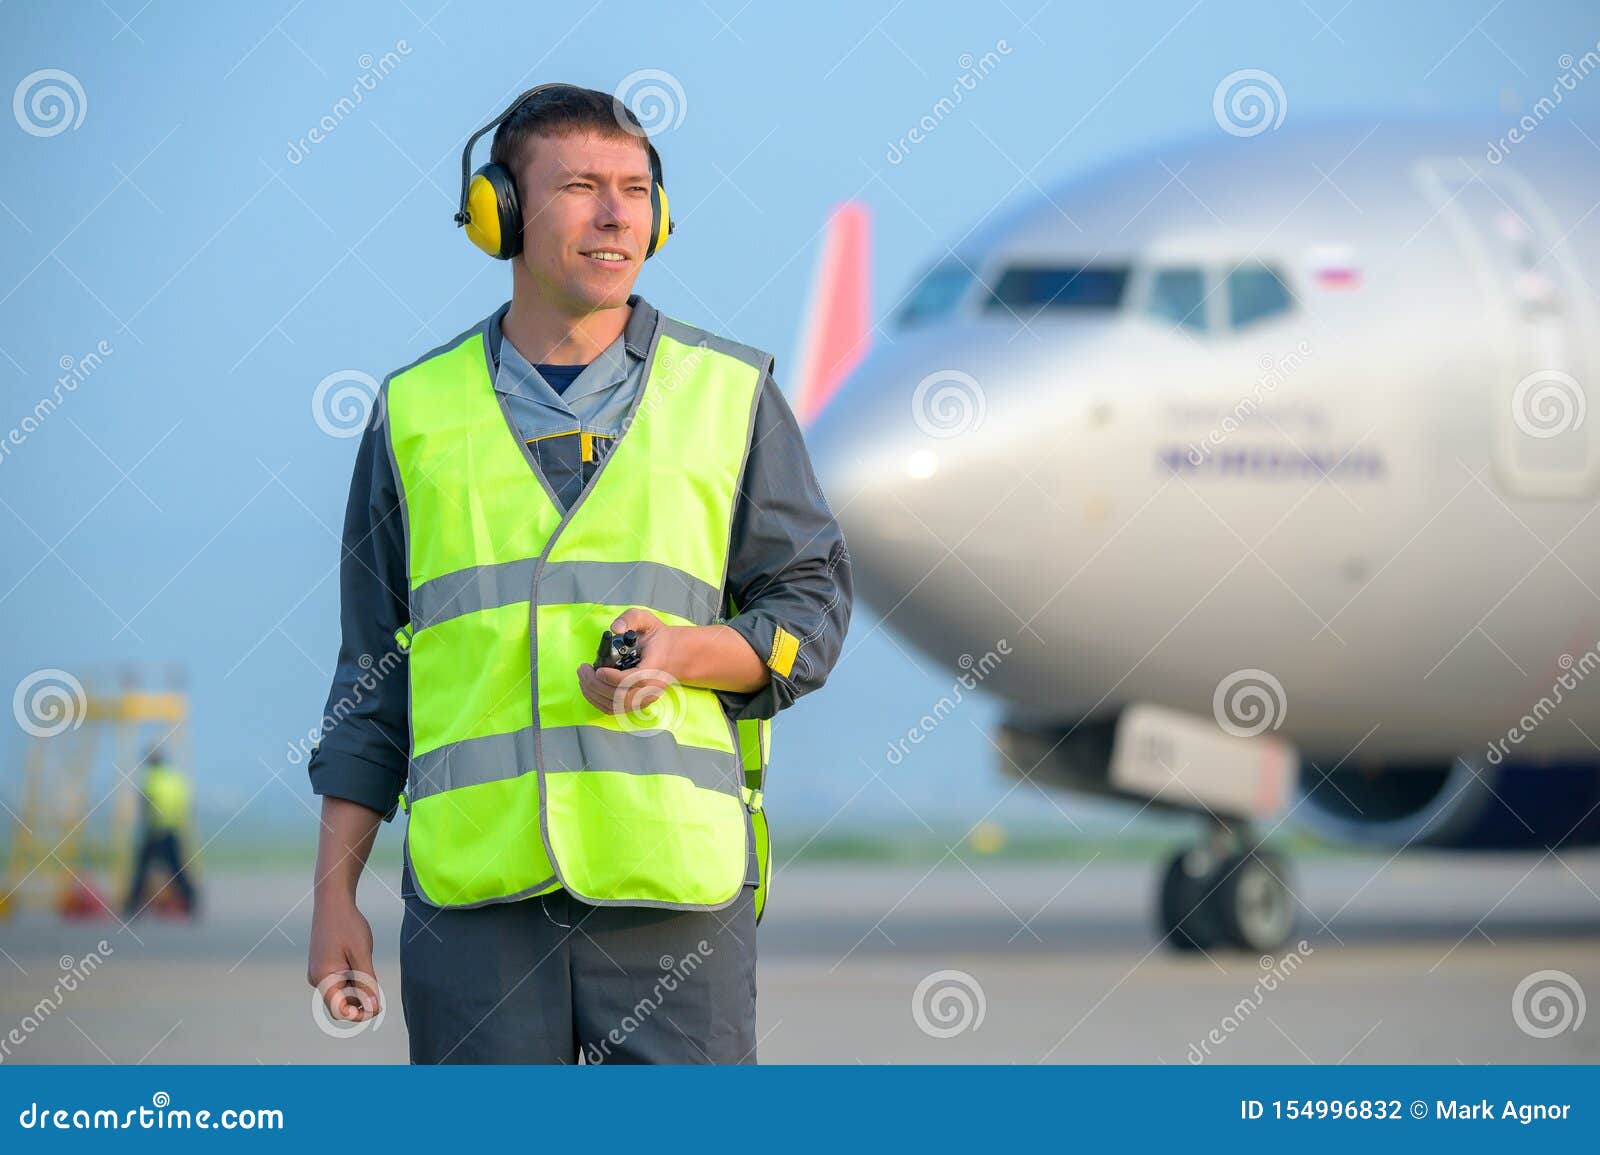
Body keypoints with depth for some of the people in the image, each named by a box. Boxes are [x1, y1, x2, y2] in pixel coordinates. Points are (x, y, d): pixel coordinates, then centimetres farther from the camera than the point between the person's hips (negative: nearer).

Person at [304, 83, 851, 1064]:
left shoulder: (730, 394, 10)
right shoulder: (418, 412, 12)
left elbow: (812, 606, 9)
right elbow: (372, 674, 15)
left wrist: (685, 651, -12)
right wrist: (335, 898, 9)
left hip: (674, 876, -1)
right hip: (475, 889, 1)